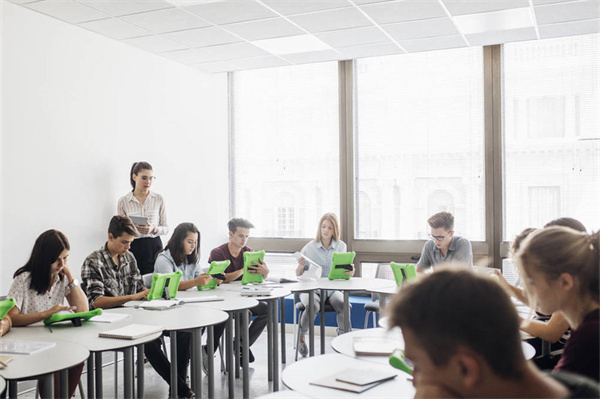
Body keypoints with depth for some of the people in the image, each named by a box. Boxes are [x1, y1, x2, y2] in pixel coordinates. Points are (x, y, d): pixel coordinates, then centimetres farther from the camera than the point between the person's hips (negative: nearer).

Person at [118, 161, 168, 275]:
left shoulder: (158, 199, 5)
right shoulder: (123, 201, 3)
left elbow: (166, 228, 7)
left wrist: (153, 229, -13)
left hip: (154, 246, 0)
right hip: (133, 247, 0)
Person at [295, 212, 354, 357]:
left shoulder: (341, 246, 6)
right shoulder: (309, 248, 0)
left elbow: (344, 271, 9)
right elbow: (298, 274, 4)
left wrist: (350, 272, -14)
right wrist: (301, 266, -19)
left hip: (333, 289, 2)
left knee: (343, 305, -31)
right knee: (313, 306, -33)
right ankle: (301, 336, -2)